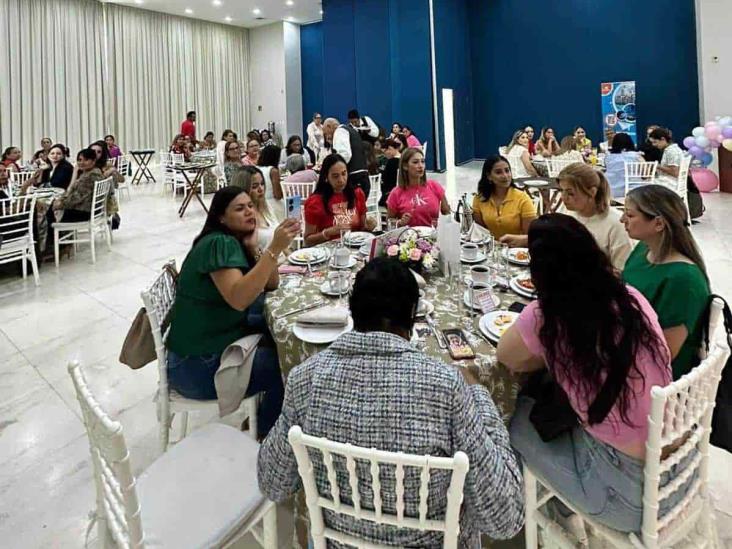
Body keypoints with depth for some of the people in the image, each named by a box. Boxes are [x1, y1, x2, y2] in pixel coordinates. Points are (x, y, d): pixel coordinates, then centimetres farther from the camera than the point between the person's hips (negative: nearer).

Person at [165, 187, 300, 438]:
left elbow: (271, 284, 5)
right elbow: (238, 298, -35)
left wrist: (254, 247, -10)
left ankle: (263, 409, 27)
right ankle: (266, 433, 17)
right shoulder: (219, 243, -20)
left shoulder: (237, 241, 8)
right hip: (197, 364, -9)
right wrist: (274, 249, -36)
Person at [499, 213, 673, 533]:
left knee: (517, 420, 9)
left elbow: (506, 359, -1)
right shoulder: (632, 297, -4)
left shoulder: (544, 317, -21)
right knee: (542, 398, 20)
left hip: (633, 492, -6)